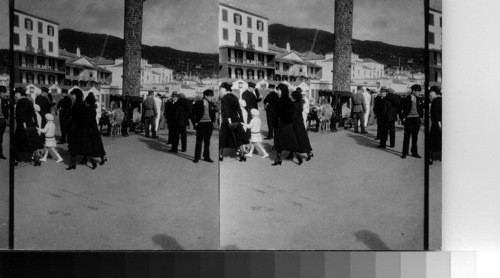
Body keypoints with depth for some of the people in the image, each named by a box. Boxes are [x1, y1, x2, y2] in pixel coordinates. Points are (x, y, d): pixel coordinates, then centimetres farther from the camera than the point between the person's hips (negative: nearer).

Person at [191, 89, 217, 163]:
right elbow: (192, 115, -1)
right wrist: (195, 123, -5)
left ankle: (206, 157, 17)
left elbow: (214, 112, 16)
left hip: (209, 124, 4)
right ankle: (197, 157, 5)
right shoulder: (198, 104, -5)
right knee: (199, 141, -1)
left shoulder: (211, 104, 7)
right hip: (201, 124, -4)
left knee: (207, 141, 9)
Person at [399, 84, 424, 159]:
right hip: (408, 119, -4)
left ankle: (414, 153, 15)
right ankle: (404, 153, 5)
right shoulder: (406, 99, -5)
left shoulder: (419, 99, 9)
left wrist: (421, 117, 11)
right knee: (407, 136, -2)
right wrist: (402, 118, -6)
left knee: (415, 137, 8)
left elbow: (421, 109, 21)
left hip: (417, 119, 4)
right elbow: (400, 110, -1)